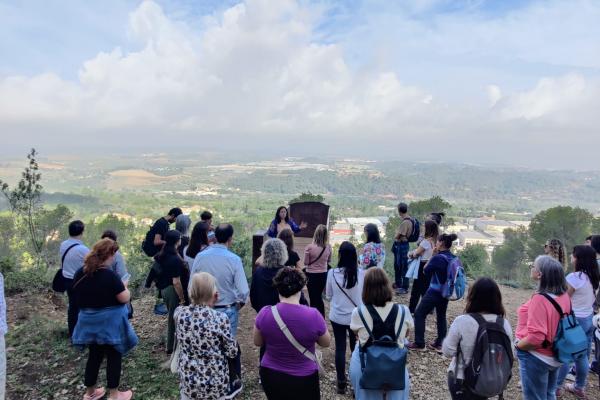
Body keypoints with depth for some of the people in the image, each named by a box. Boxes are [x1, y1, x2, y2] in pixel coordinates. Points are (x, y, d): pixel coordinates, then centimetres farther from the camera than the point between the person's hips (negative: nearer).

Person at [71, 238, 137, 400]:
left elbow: (80, 296, 13)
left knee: (94, 354, 21)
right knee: (114, 356, 8)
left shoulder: (80, 273, -1)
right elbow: (125, 298, -19)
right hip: (109, 322, -6)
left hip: (88, 320, 7)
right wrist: (123, 286, -1)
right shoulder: (109, 275, -23)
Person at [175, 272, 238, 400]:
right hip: (215, 384, -3)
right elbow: (232, 352, -10)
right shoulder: (220, 318, -22)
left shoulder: (179, 313, -11)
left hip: (188, 381, 3)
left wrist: (209, 304, 8)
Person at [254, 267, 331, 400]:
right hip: (303, 379, -2)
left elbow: (258, 342, 1)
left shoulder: (265, 313, -17)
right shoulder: (313, 315, -22)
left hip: (270, 376, 2)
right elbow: (326, 343, -4)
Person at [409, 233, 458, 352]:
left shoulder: (437, 258, -20)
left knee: (419, 314, 4)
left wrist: (431, 256, -4)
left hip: (434, 292, -7)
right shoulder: (454, 258, 2)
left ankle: (419, 343, 7)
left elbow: (426, 271, -7)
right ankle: (440, 344, 23)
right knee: (441, 316, 19)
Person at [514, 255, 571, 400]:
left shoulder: (540, 299, -29)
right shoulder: (564, 295, -4)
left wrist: (517, 345, -14)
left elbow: (535, 338, -31)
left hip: (537, 358, -8)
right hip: (555, 355, 8)